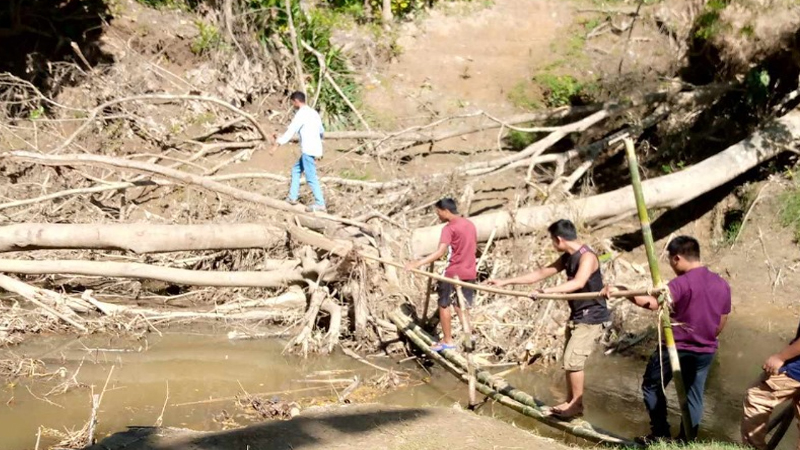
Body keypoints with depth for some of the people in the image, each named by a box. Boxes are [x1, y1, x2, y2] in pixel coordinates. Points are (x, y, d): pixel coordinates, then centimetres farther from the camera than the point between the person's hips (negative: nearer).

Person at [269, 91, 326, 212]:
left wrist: (277, 144, -26)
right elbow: (321, 131, 25)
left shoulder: (301, 113, -12)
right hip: (315, 148, 9)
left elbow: (291, 130, -22)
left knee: (311, 178, -7)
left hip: (308, 151, -9)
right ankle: (292, 197, 17)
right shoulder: (313, 112, 15)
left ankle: (320, 204, -7)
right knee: (296, 169, 18)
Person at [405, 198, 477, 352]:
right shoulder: (470, 224, 10)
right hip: (469, 273, 7)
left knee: (444, 305, 8)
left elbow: (440, 252, -27)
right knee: (461, 305, 17)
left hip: (453, 273, -7)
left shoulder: (449, 228, -15)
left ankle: (447, 341, 12)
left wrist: (418, 263, -35)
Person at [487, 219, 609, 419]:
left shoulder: (587, 257, -21)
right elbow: (540, 274, 13)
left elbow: (578, 283, -39)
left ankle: (577, 403, 3)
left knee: (573, 360, -10)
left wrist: (546, 291, -46)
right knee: (568, 361, 10)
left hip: (591, 317, -9)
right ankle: (570, 402, 19)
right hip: (577, 315, 9)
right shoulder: (567, 258, 7)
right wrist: (506, 282, 12)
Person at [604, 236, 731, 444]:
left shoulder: (682, 283, -19)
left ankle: (661, 434, 12)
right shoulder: (722, 285, 3)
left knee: (652, 387, 11)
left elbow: (653, 303, -34)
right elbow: (721, 323, 12)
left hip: (676, 348, -6)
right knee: (694, 396, 14)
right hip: (705, 352, 6)